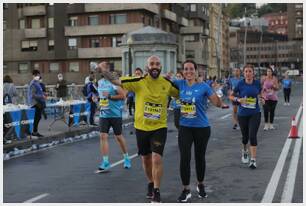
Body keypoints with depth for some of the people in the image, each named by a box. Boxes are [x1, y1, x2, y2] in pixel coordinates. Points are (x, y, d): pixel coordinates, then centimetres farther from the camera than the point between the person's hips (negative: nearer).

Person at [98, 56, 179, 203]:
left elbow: (180, 94, 12)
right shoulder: (139, 81, -9)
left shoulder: (167, 83, -5)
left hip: (159, 127, -1)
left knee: (157, 159, -13)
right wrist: (104, 71, -23)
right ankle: (150, 184, 41)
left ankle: (156, 192, 2)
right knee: (146, 159, 15)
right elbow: (117, 81, -10)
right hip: (141, 127, 1)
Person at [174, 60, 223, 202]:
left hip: (202, 128, -1)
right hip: (184, 127, 2)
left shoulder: (203, 86, -9)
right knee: (184, 158, -6)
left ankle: (200, 185, 35)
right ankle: (186, 190, 7)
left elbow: (218, 104, -10)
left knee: (200, 157, 13)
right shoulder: (180, 84, -1)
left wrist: (216, 93, -26)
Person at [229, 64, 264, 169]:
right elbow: (231, 96, 1)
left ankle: (253, 160, -5)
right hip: (242, 114, 0)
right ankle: (244, 151, 45)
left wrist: (261, 99, -6)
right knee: (245, 136, 13)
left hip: (255, 114, 0)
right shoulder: (240, 83, -7)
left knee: (252, 136, -13)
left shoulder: (257, 83, -3)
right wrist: (238, 99, -18)